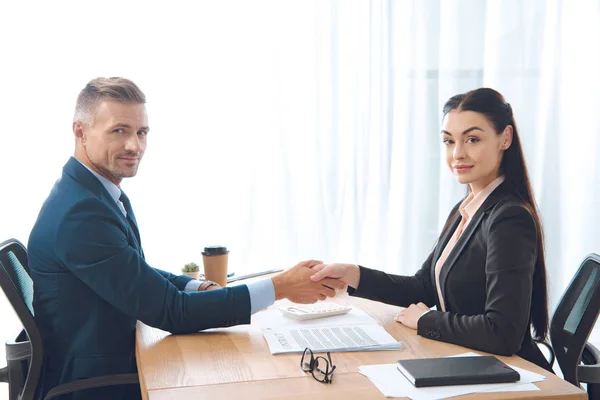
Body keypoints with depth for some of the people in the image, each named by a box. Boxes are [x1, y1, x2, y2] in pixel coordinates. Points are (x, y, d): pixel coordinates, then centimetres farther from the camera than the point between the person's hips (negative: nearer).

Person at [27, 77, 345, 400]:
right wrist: (280, 287, -23)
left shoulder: (105, 194, 4)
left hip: (116, 362, 8)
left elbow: (139, 276, 14)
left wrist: (201, 288, -5)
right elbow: (169, 312, -23)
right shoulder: (80, 213, -25)